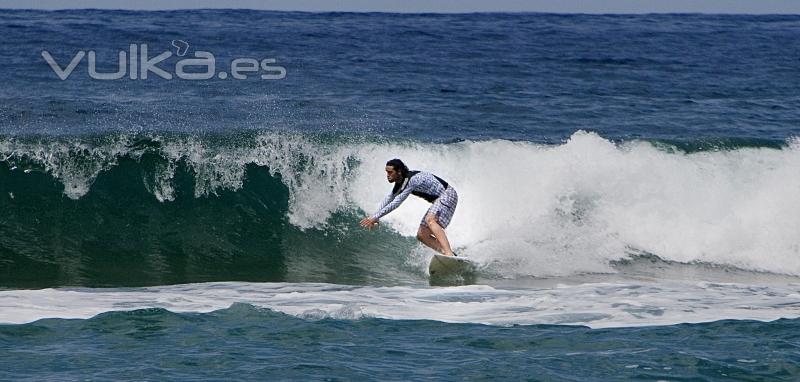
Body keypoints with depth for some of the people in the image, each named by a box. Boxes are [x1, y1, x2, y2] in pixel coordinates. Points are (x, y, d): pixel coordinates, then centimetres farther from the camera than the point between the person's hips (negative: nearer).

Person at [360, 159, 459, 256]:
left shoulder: (412, 180, -27)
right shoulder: (400, 182, 3)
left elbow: (396, 202, -29)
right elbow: (389, 199, 15)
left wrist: (375, 217, -27)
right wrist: (374, 217, 6)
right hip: (438, 200, 10)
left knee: (430, 220, -35)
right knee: (421, 235, 4)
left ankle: (449, 254, -50)